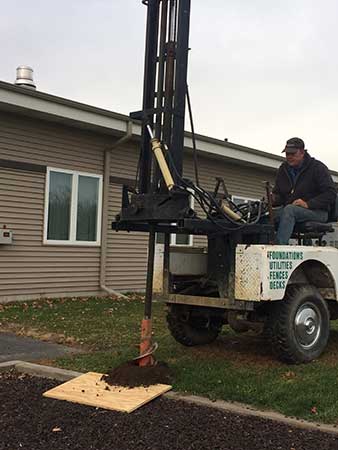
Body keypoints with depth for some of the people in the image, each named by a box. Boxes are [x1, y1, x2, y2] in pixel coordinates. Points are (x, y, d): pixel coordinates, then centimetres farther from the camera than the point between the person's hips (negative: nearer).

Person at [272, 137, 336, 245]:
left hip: (317, 211, -5)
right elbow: (278, 194, 18)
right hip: (289, 210, 5)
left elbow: (331, 193, -9)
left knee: (289, 209, -36)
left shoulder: (318, 168, -2)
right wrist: (273, 199, -8)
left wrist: (308, 204, -21)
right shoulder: (283, 169, 15)